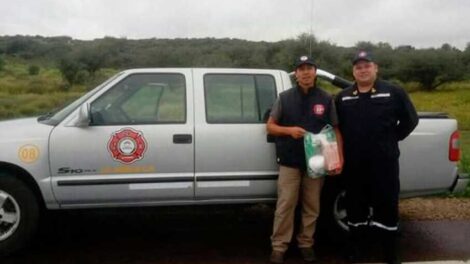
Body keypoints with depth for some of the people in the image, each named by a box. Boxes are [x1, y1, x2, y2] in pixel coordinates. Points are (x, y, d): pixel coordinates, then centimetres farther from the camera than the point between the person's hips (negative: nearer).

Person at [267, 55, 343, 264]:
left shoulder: (326, 99, 5)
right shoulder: (285, 98, 3)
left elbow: (335, 130, 7)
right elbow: (270, 126, 5)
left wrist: (340, 157, -4)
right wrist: (289, 130, -14)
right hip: (289, 162, -1)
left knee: (311, 207, 9)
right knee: (285, 206, -1)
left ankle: (306, 244, 24)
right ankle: (279, 247, 9)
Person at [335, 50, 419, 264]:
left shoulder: (394, 93, 0)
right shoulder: (342, 97, 9)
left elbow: (410, 119, 5)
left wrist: (392, 139, 2)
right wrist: (342, 149, 8)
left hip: (384, 162, -2)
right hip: (353, 164, 3)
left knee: (386, 206, 4)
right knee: (356, 206, 12)